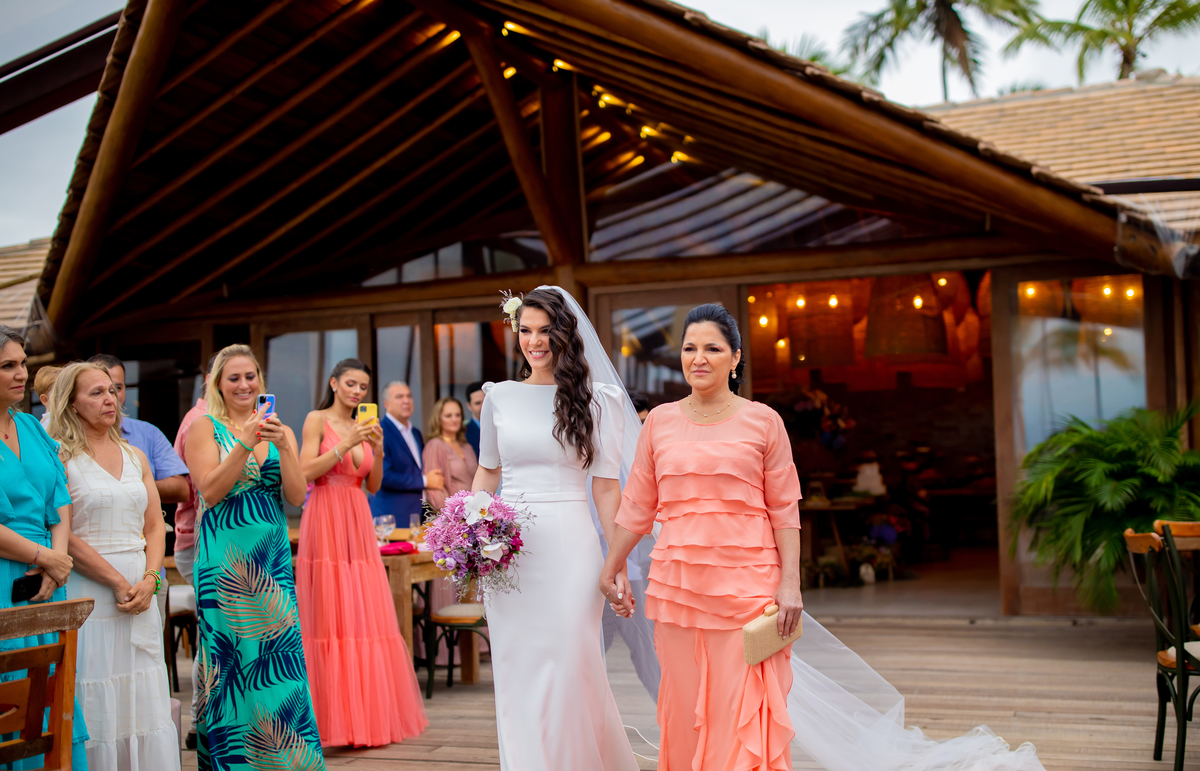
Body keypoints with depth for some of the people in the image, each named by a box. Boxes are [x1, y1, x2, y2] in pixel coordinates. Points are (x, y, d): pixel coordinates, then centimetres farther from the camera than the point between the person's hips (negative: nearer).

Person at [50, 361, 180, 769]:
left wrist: (149, 580, -4)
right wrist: (118, 581, -14)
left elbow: (155, 527, 13)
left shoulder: (136, 457, 15)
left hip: (140, 596, 6)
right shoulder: (61, 457, -4)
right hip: (87, 594, -5)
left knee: (146, 703, 4)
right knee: (96, 707, -5)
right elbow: (63, 536, -11)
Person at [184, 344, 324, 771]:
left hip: (273, 558, 3)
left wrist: (282, 447, -13)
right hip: (223, 561, -3)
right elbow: (211, 491, -10)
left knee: (280, 656, 1)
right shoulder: (205, 428, 2)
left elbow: (297, 496, 1)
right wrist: (245, 443, -18)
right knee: (231, 659, 0)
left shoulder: (280, 431, 12)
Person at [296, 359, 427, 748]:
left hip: (359, 525, 6)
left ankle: (370, 713, 10)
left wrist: (378, 450, -2)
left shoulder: (363, 427, 18)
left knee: (366, 614, 3)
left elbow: (374, 485, 14)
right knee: (330, 617, -7)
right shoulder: (318, 420, 1)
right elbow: (306, 472, -10)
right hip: (325, 522, -6)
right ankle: (335, 718, -3)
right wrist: (347, 445, -15)